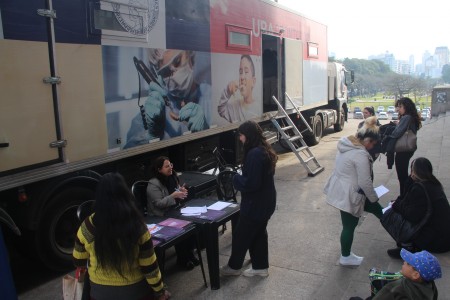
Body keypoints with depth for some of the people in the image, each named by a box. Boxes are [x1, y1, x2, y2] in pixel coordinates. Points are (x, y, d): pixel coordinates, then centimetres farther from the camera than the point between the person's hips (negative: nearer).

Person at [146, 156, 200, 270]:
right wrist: (173, 196, -29)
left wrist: (182, 192, -5)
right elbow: (159, 203, -21)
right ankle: (182, 259, -5)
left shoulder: (172, 178, 6)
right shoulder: (153, 184, -16)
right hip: (161, 218, -7)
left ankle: (189, 252, 2)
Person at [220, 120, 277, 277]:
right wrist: (240, 176, 7)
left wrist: (235, 178, -12)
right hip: (264, 202, 10)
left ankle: (234, 266, 26)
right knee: (259, 233, 20)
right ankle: (261, 266, 32)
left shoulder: (255, 154, -26)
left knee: (240, 235, 8)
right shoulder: (264, 150, 5)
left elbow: (251, 183, -27)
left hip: (255, 204, -9)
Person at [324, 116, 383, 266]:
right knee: (349, 226, 10)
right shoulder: (360, 154, -25)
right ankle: (346, 257, 28)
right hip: (347, 196, -9)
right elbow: (365, 182, -22)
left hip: (339, 190, 9)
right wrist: (374, 198, -5)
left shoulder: (346, 144, 3)